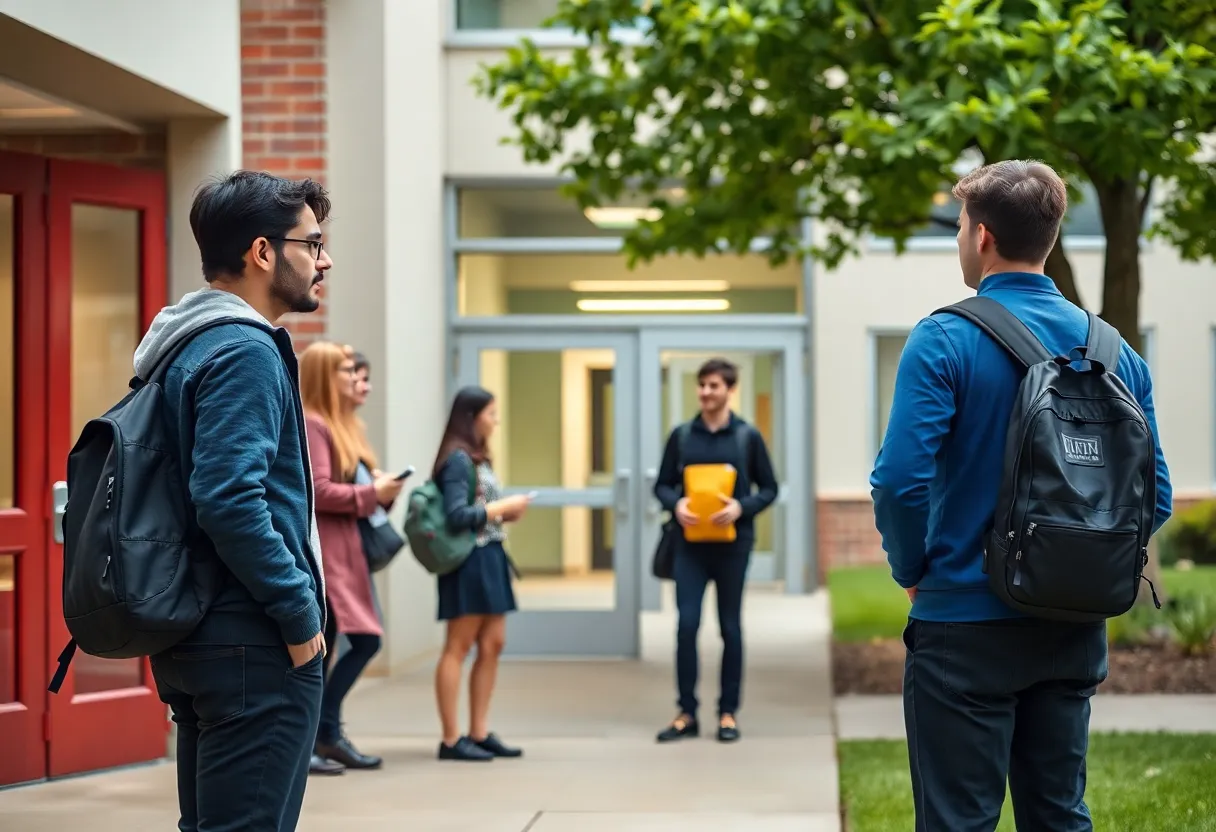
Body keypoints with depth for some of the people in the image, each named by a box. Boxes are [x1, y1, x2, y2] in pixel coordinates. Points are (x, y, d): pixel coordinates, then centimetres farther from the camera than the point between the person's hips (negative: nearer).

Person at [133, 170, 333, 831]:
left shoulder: (189, 347, 16)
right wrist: (302, 616, -16)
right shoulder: (244, 353, -14)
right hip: (255, 649, -10)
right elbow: (230, 501, -24)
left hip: (195, 642, 10)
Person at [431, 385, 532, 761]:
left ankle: (479, 733, 13)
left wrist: (505, 514, 1)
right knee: (458, 647, -5)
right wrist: (503, 507, -13)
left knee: (492, 645, 9)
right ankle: (451, 739, -1)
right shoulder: (458, 459, -12)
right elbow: (458, 516, -20)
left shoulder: (478, 459, 15)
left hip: (489, 559, 9)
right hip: (468, 560, -9)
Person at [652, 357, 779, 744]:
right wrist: (676, 504, -12)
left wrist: (742, 507, -15)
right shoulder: (682, 436, 5)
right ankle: (687, 713, 4)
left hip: (732, 543, -1)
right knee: (686, 625, -4)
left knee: (730, 627, 7)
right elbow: (662, 484, 10)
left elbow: (769, 488, 3)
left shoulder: (747, 436, 0)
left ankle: (728, 712, 14)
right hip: (690, 544, 1)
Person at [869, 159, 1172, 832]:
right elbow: (1154, 498, 4)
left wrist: (911, 570, -3)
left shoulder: (945, 341, -12)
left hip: (966, 625, -5)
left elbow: (901, 479, -20)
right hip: (1074, 635, 5)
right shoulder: (1116, 352, 4)